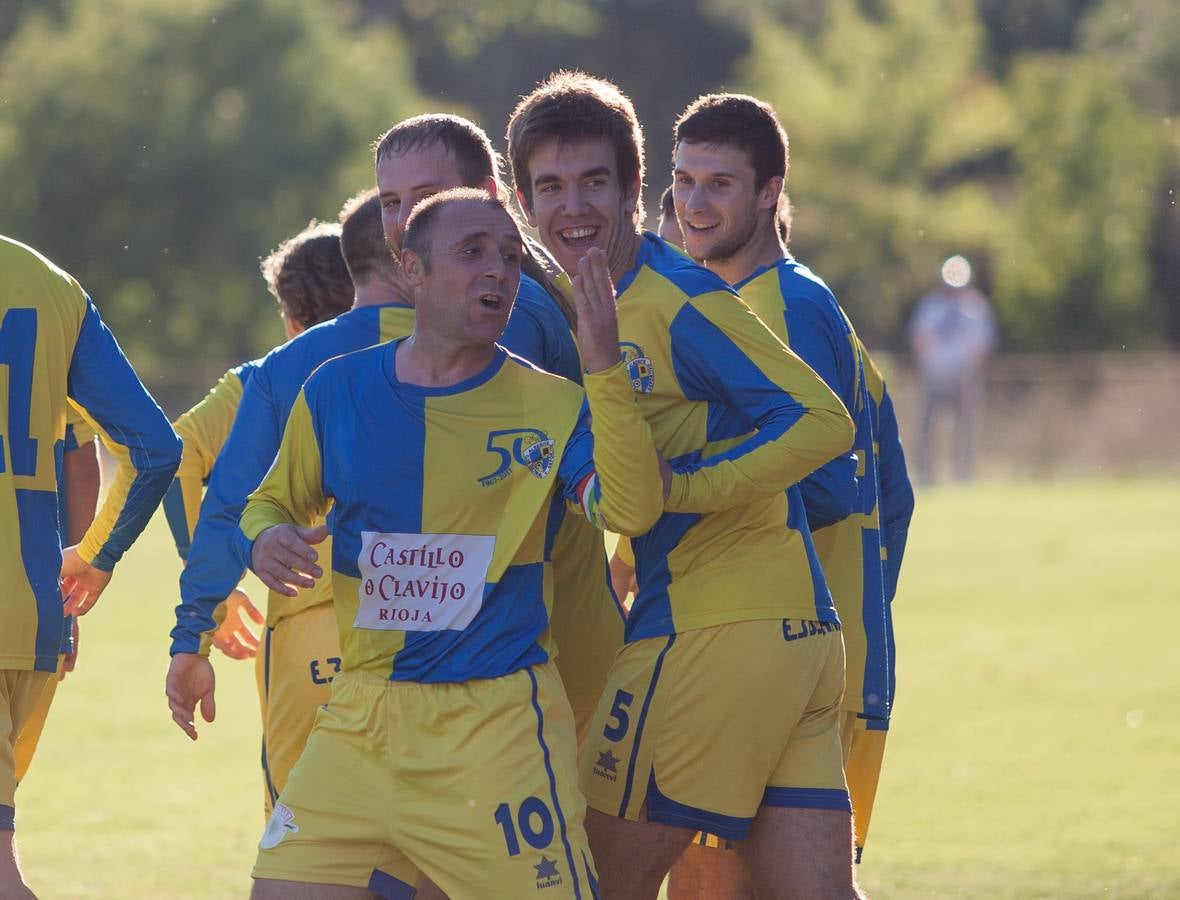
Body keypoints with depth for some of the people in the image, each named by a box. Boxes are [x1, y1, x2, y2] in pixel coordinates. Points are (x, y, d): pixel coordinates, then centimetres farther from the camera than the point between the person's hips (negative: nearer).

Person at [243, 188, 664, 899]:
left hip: (498, 725, -2)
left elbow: (632, 509, -16)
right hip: (359, 718, 2)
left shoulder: (550, 404, -1)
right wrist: (265, 539, -6)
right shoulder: (337, 392, 5)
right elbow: (272, 501, 18)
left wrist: (604, 369, -24)